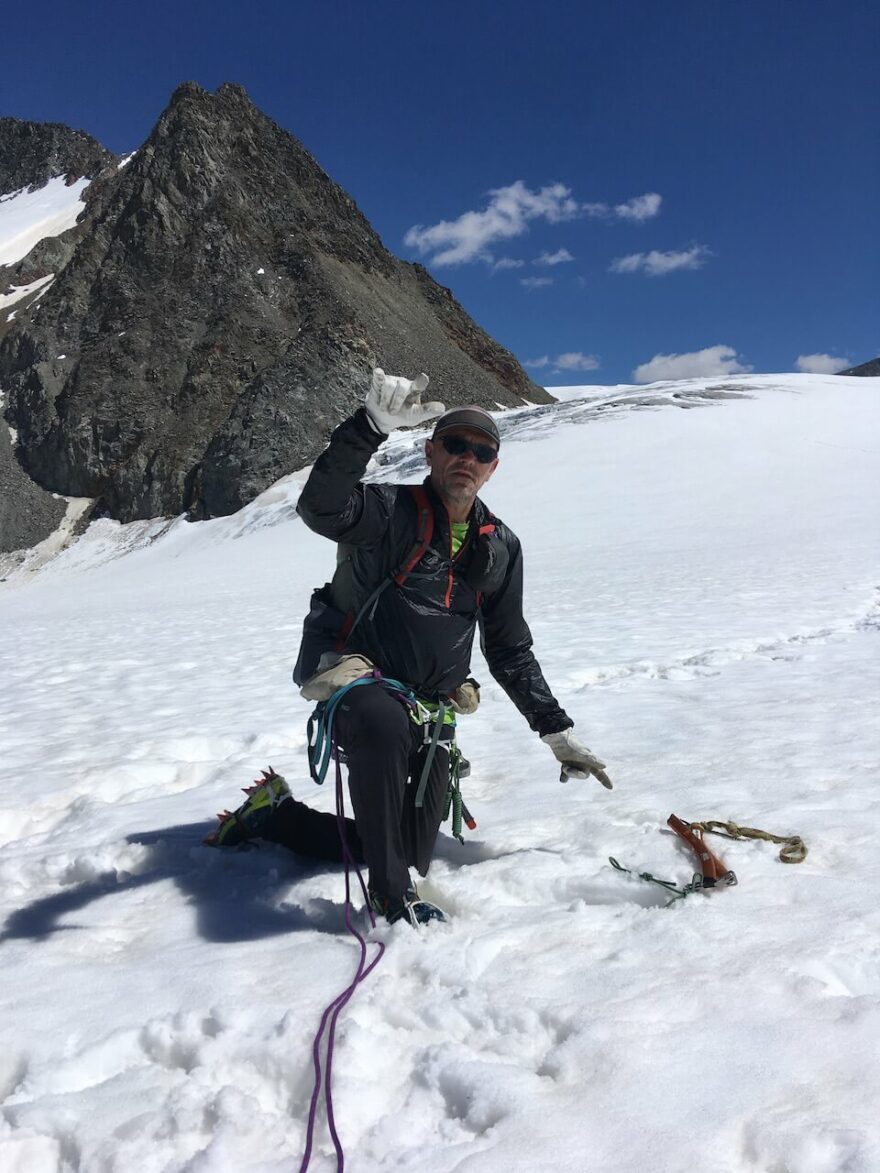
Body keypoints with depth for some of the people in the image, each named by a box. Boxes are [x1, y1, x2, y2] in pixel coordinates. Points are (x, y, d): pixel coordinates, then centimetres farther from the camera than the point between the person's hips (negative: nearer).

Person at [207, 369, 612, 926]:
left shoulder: (500, 547, 7)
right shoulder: (390, 510, -9)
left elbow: (511, 650, 14)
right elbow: (321, 508, -32)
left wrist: (557, 730, 10)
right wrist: (373, 425, -44)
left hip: (430, 709, 6)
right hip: (356, 679, -5)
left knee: (412, 856, 5)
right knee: (386, 721, -42)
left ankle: (275, 814, 26)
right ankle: (392, 894, -22)